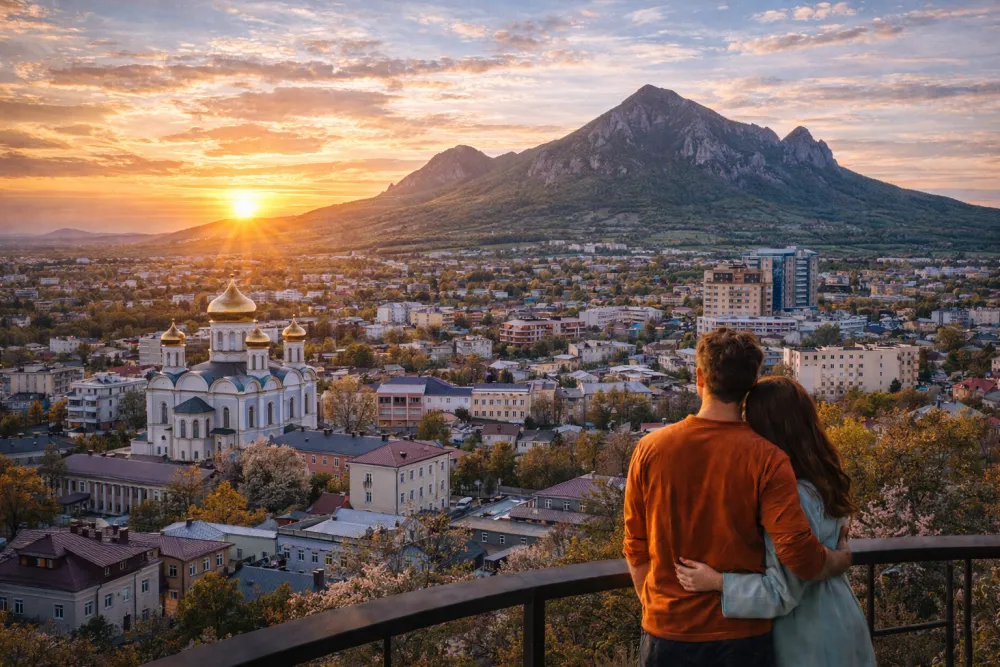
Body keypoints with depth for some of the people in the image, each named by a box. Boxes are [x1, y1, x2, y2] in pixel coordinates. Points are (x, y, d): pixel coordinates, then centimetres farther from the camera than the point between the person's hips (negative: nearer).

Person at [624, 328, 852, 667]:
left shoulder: (650, 450, -7)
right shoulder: (766, 459, -14)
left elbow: (636, 550, 1)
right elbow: (800, 554, -18)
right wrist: (841, 560, 3)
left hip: (666, 634, 1)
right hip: (741, 638, -1)